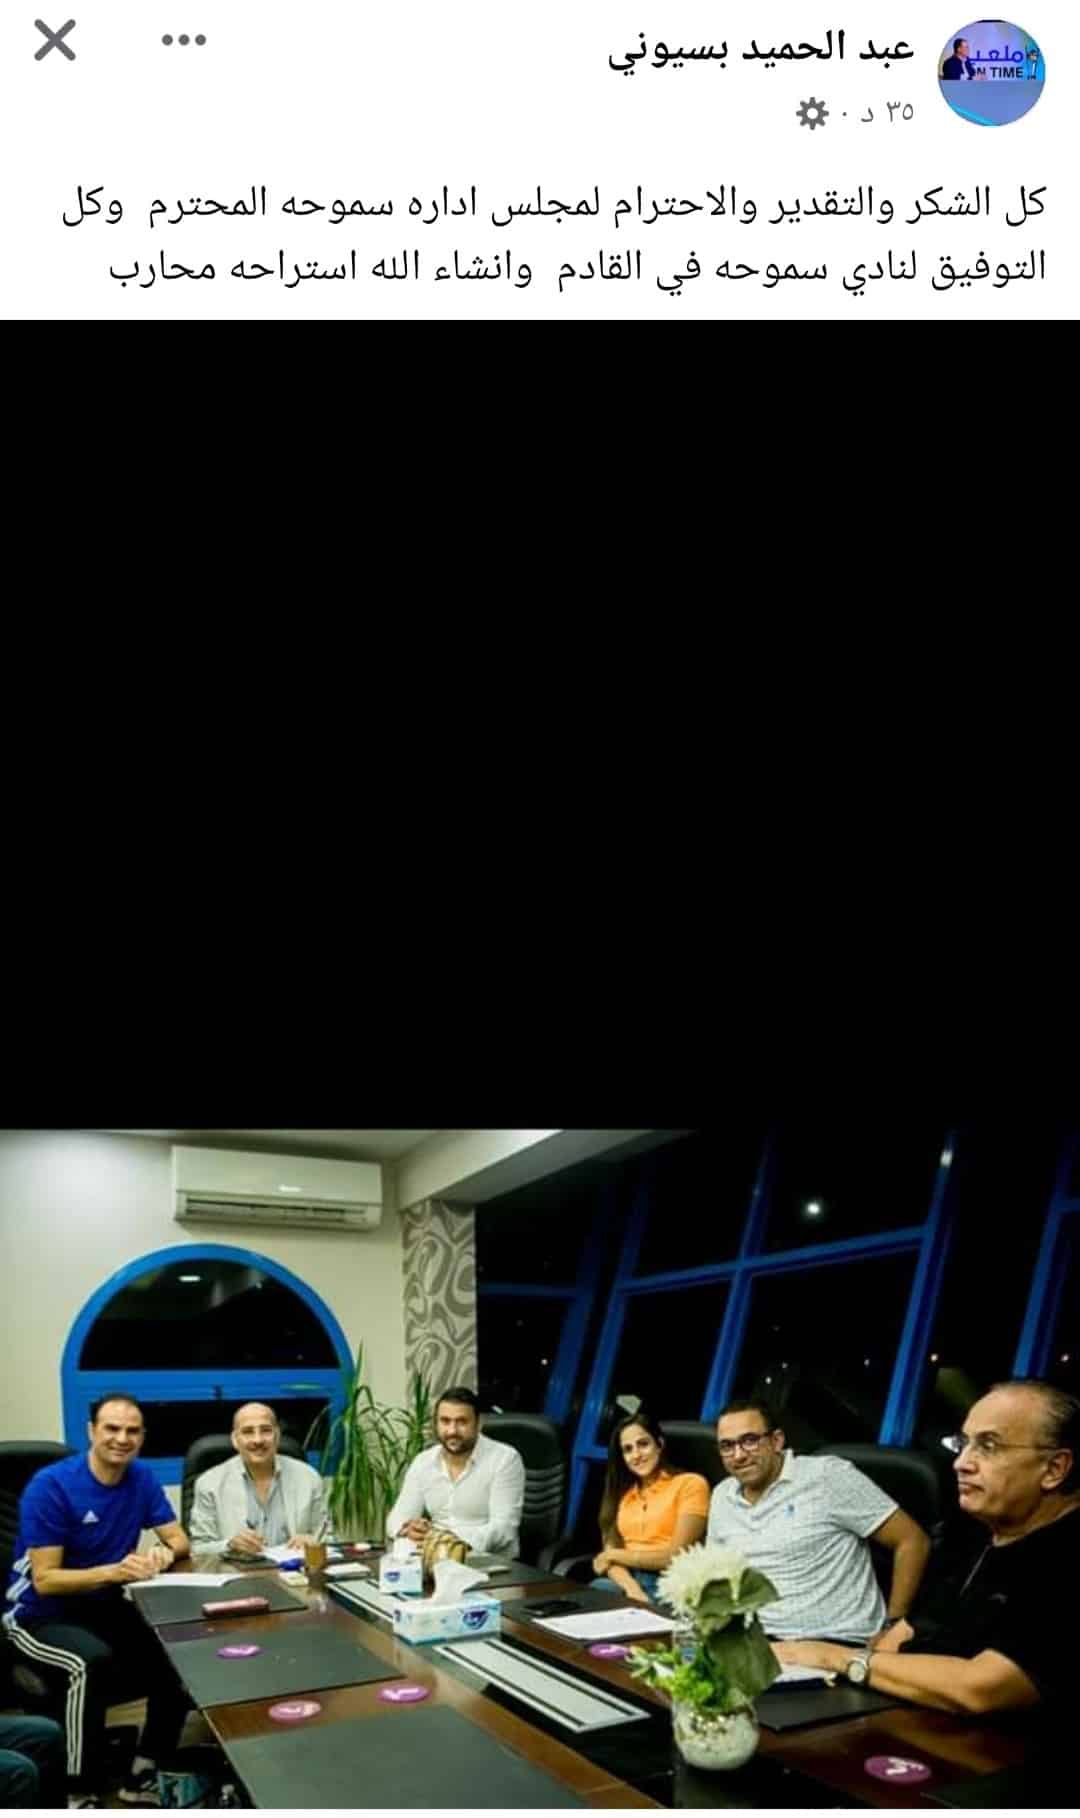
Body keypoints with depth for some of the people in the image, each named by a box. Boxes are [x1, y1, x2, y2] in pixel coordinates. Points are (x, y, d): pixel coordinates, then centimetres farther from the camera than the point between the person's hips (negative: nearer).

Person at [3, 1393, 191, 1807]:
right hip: (40, 1616, -6)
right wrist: (113, 1571, -35)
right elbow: (44, 1581, -21)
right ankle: (83, 1795, -17)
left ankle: (143, 1774, 1)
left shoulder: (142, 1478, -3)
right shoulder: (50, 1486, -21)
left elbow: (180, 1539, 3)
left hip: (105, 1608, 6)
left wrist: (165, 1554, -22)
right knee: (91, 1662, -34)